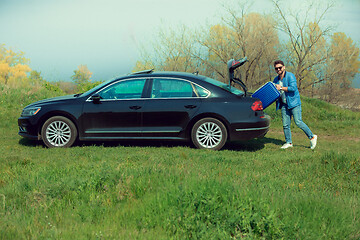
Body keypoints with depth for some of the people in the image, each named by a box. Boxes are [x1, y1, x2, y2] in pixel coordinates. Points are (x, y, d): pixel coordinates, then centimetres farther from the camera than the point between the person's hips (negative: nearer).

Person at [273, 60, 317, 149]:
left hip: (294, 102, -6)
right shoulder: (276, 80, 13)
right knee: (285, 125, 3)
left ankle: (312, 137, 4)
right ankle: (288, 142, 13)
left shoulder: (290, 76, -8)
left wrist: (281, 88, -17)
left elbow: (293, 88, -21)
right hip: (284, 104, 6)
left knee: (298, 122, -10)